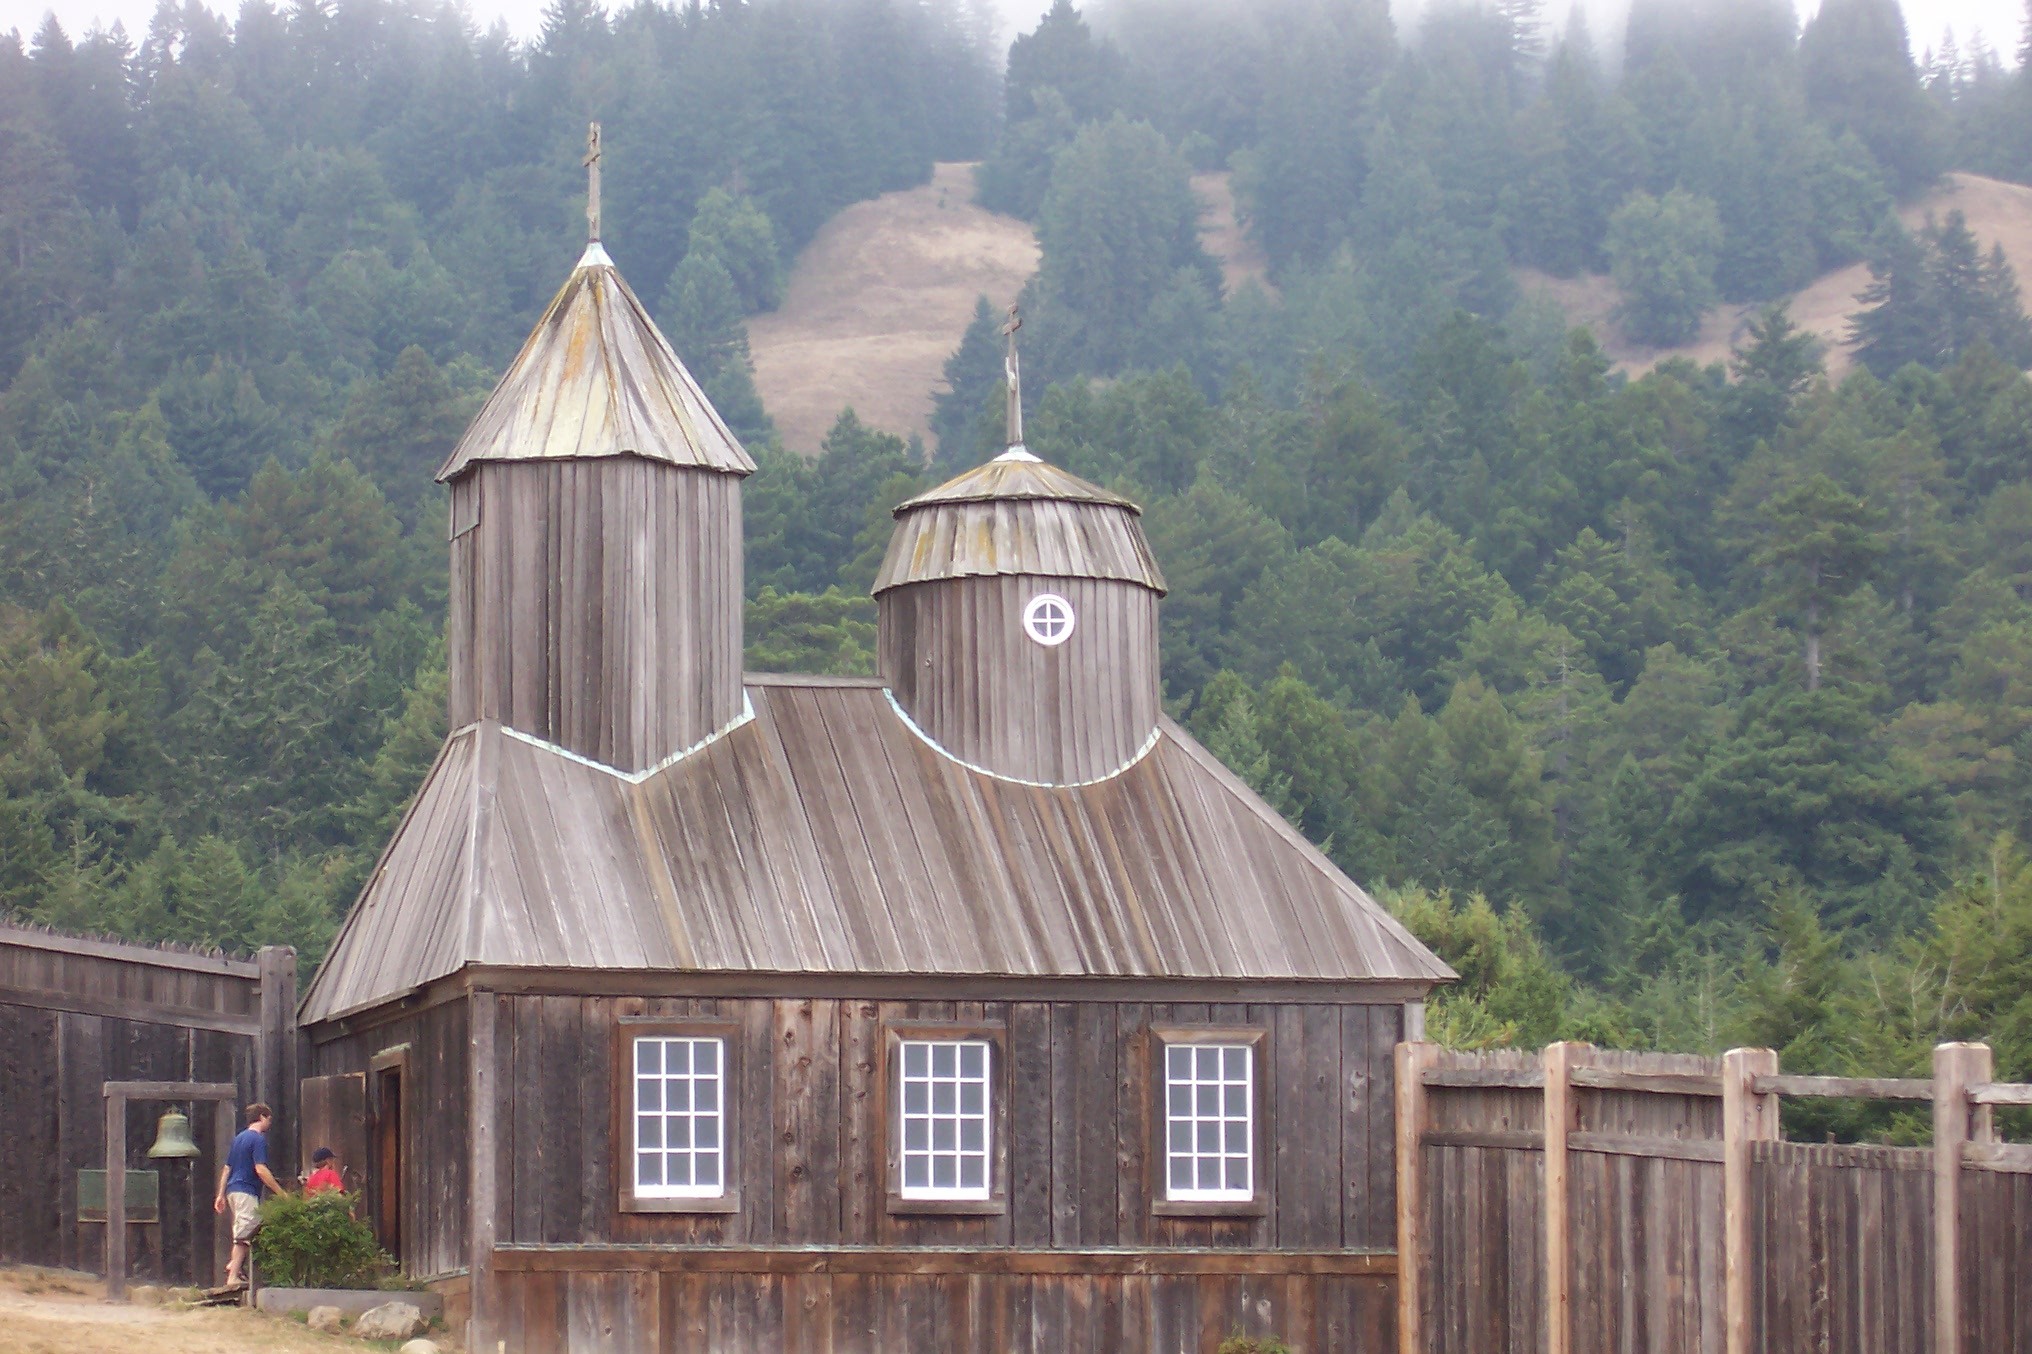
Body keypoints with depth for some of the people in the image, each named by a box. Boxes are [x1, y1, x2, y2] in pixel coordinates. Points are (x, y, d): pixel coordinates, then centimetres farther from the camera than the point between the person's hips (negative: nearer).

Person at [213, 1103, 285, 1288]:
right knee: (243, 1235, -11)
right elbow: (260, 1169, -18)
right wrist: (281, 1192, -16)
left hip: (233, 1189, 9)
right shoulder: (258, 1139, -9)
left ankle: (234, 1264, 7)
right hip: (247, 1191, -9)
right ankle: (233, 1276, -16)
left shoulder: (239, 1138, 19)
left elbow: (227, 1168, 20)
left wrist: (221, 1195, 22)